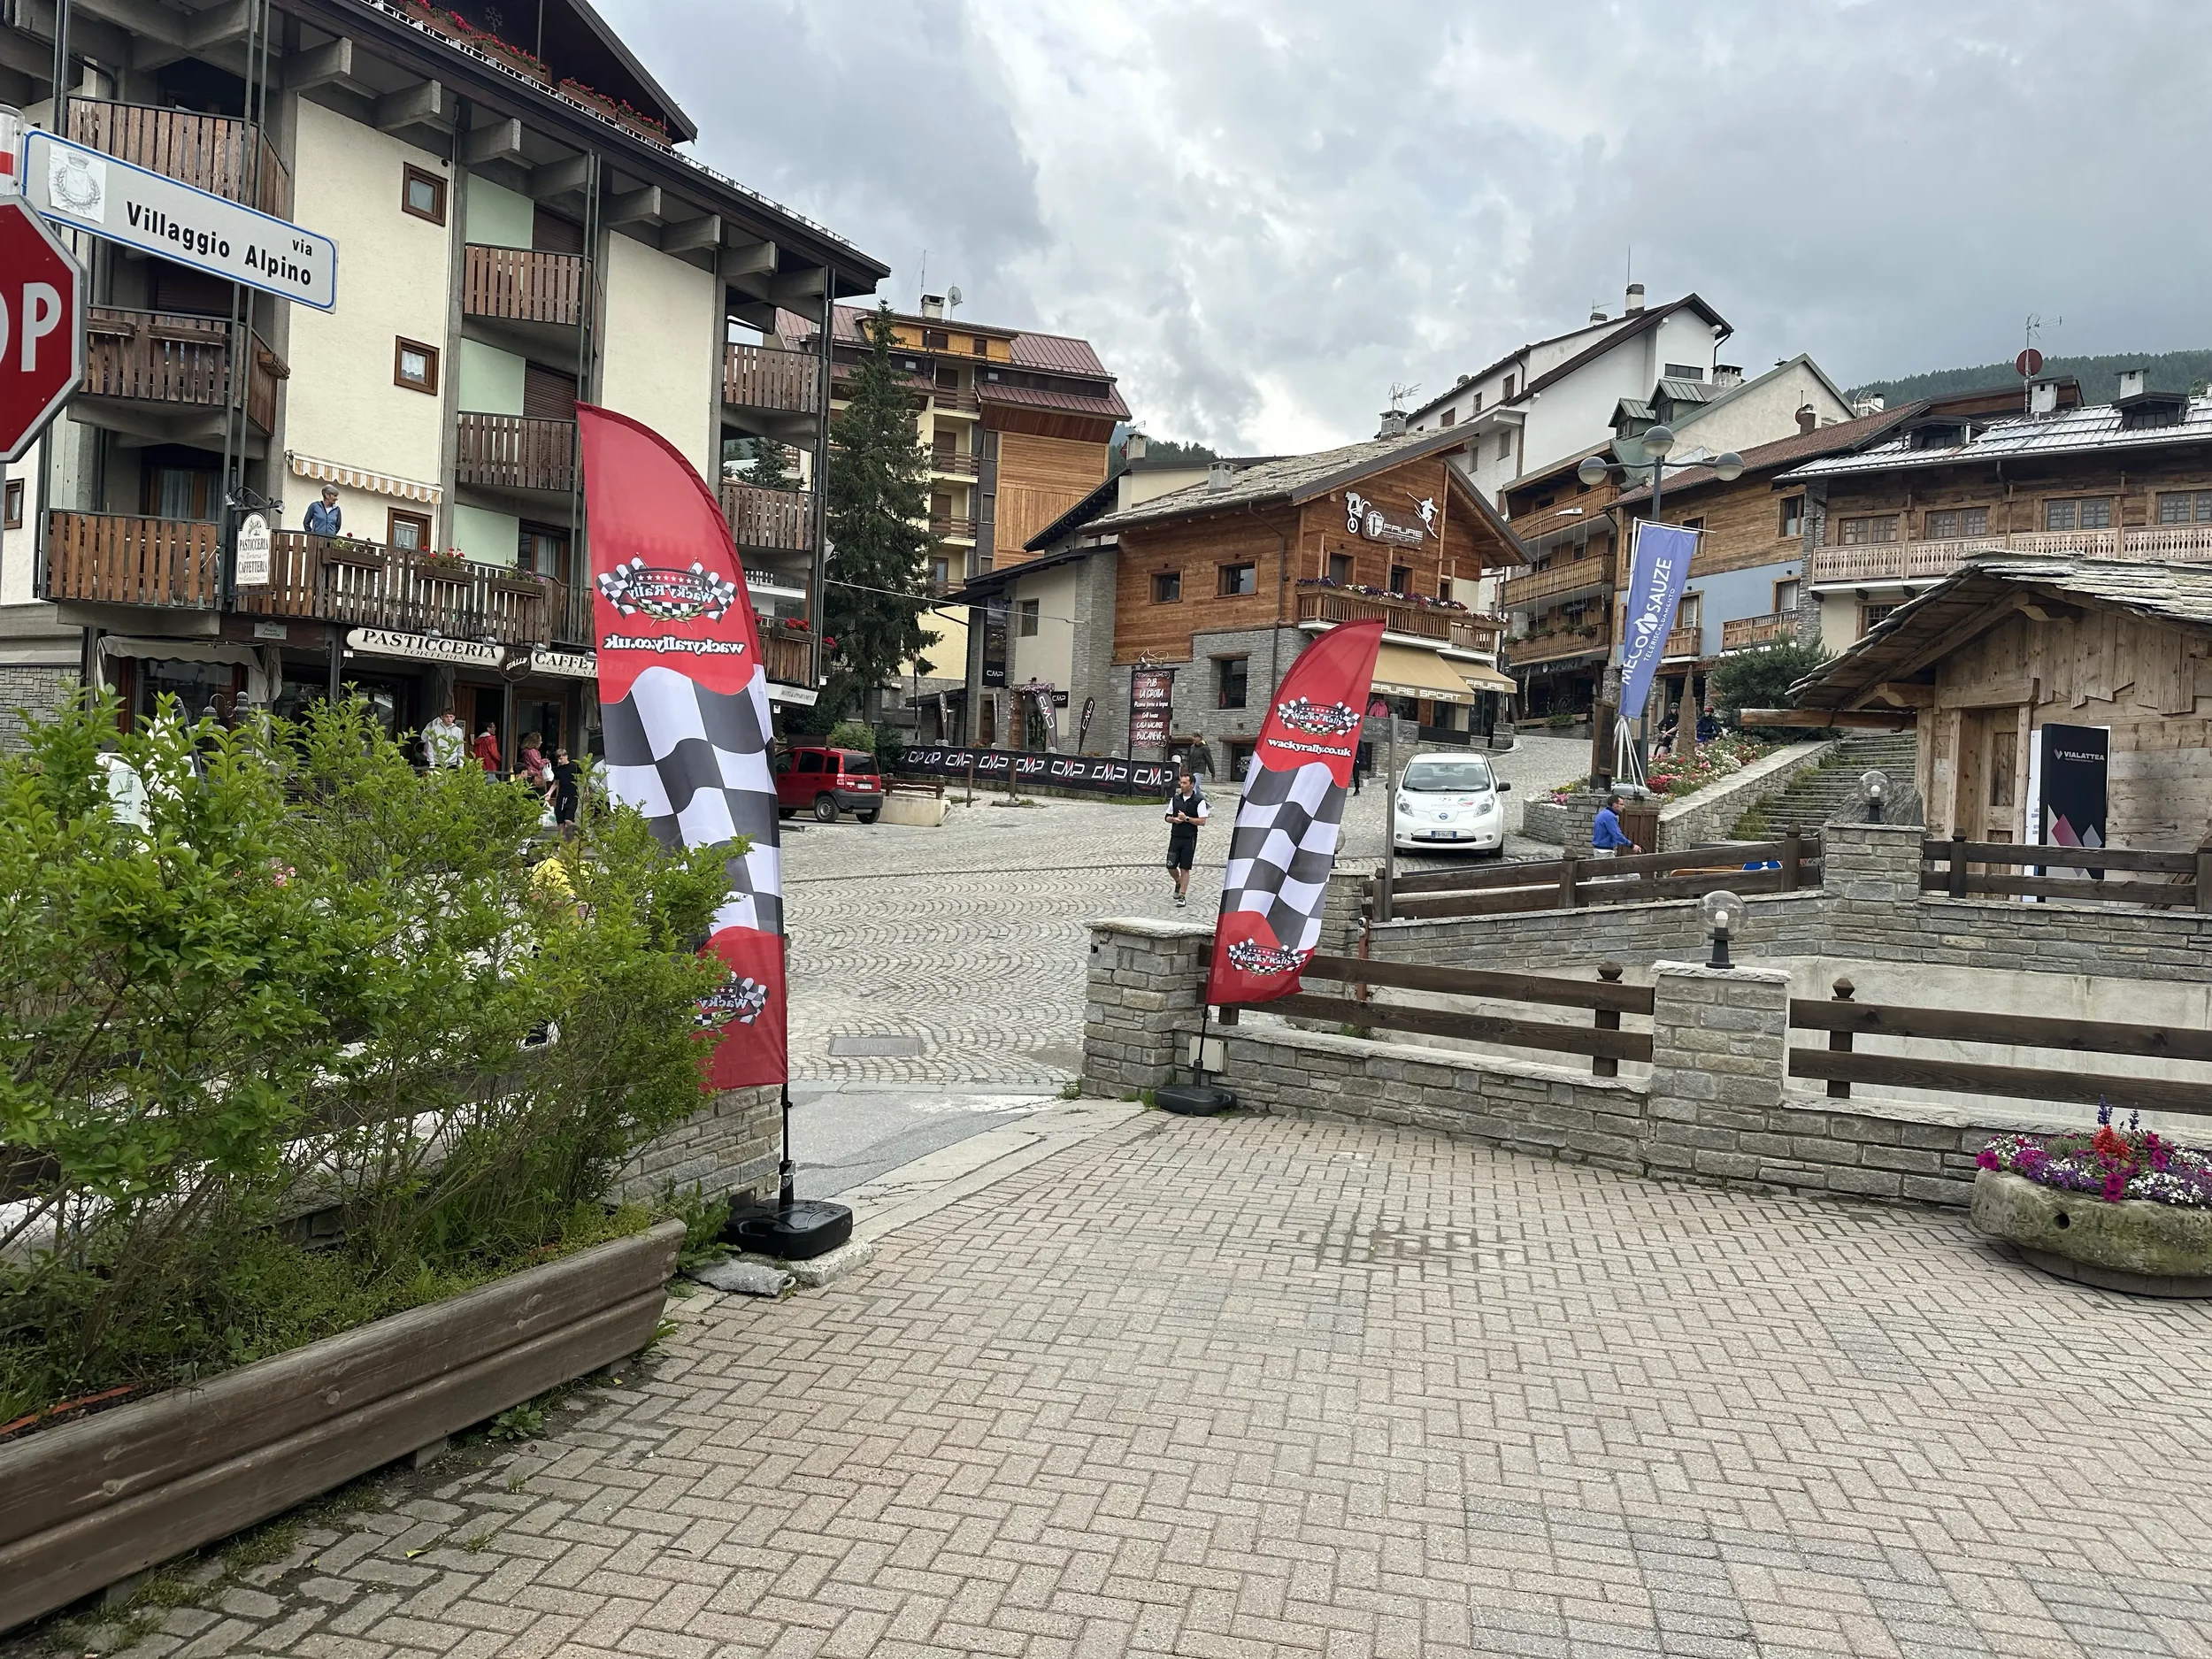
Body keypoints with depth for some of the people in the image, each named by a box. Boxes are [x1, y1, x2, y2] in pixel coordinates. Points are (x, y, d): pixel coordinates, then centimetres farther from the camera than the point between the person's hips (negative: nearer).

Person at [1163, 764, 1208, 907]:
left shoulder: (1199, 801, -7)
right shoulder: (1175, 799, 6)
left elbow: (1202, 821, -10)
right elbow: (1168, 817, 13)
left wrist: (1187, 818, -18)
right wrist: (1174, 819, -9)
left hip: (1189, 839, -4)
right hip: (1175, 837, 4)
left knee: (1185, 869, -2)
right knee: (1171, 867, 3)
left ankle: (1182, 896, 5)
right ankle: (1179, 883, 34)